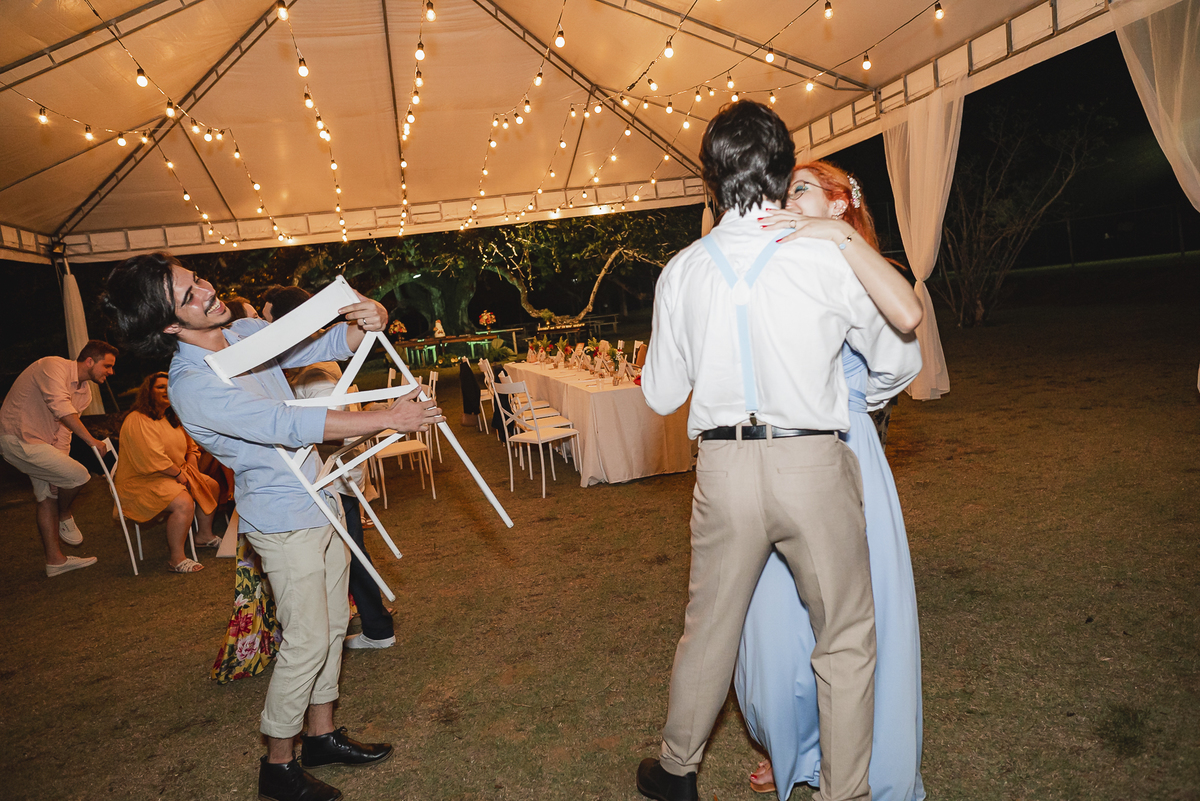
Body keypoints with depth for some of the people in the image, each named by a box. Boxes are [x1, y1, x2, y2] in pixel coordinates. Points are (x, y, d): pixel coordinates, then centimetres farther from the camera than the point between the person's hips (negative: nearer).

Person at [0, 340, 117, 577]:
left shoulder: (84, 392, 8)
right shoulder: (54, 366, -19)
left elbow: (64, 429, 3)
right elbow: (60, 407, -33)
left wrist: (58, 467, -7)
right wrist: (92, 440, -36)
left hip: (40, 442, 10)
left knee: (48, 497, 12)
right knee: (78, 475, -18)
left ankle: (55, 560, 21)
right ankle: (65, 519, 10)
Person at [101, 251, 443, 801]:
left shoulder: (248, 332, 1)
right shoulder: (192, 387, -24)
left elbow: (325, 344, 6)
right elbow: (290, 425, -29)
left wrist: (367, 324, -18)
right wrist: (389, 418, -28)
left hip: (317, 500, 8)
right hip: (283, 519, -8)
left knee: (331, 626, 16)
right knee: (307, 641, 0)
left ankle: (322, 734, 34)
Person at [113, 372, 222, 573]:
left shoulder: (171, 419, 13)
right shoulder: (138, 421, -18)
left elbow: (191, 446, 20)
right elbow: (153, 458, -27)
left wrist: (192, 469, 2)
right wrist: (179, 473, -18)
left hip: (173, 475, 10)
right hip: (141, 482, -10)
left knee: (211, 486, 12)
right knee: (183, 503, -31)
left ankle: (205, 536, 25)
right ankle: (176, 559, -21)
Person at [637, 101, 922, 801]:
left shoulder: (683, 271, -2)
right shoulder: (830, 257, -7)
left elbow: (662, 394, 5)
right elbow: (901, 360, 4)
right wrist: (856, 400, 25)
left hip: (725, 468, 3)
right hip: (814, 463, -2)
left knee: (709, 627, 20)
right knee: (846, 639, 16)